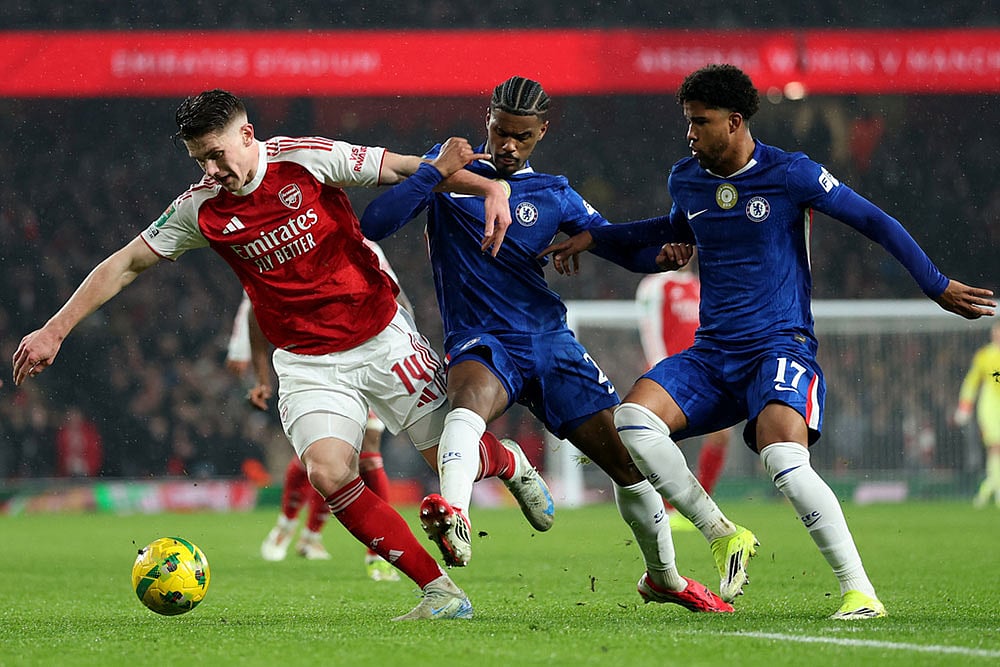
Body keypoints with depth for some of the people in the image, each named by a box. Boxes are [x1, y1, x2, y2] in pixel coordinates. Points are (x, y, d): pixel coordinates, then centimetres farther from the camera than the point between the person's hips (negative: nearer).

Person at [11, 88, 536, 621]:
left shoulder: (308, 159, -12)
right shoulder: (200, 208, -5)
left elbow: (410, 169, -6)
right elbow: (124, 266, 3)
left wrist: (490, 189, -19)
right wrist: (54, 330, 0)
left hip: (383, 337, -1)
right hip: (307, 364, 1)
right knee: (327, 473, -23)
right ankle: (439, 590, -15)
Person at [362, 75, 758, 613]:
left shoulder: (553, 195, 11)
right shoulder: (447, 171, 4)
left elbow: (625, 248, 11)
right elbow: (373, 226, -6)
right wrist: (436, 171, -16)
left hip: (550, 344, 3)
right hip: (481, 344, -3)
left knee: (628, 457, 2)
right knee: (470, 401, -40)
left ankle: (663, 577, 25)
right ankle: (453, 518, -65)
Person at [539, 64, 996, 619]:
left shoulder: (791, 175, -8)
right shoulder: (686, 180, 10)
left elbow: (874, 222, 0)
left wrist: (938, 287, 0)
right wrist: (594, 238, 29)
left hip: (780, 347, -6)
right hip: (712, 354, 6)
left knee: (784, 459, -31)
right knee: (634, 417, -19)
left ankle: (859, 590, -24)